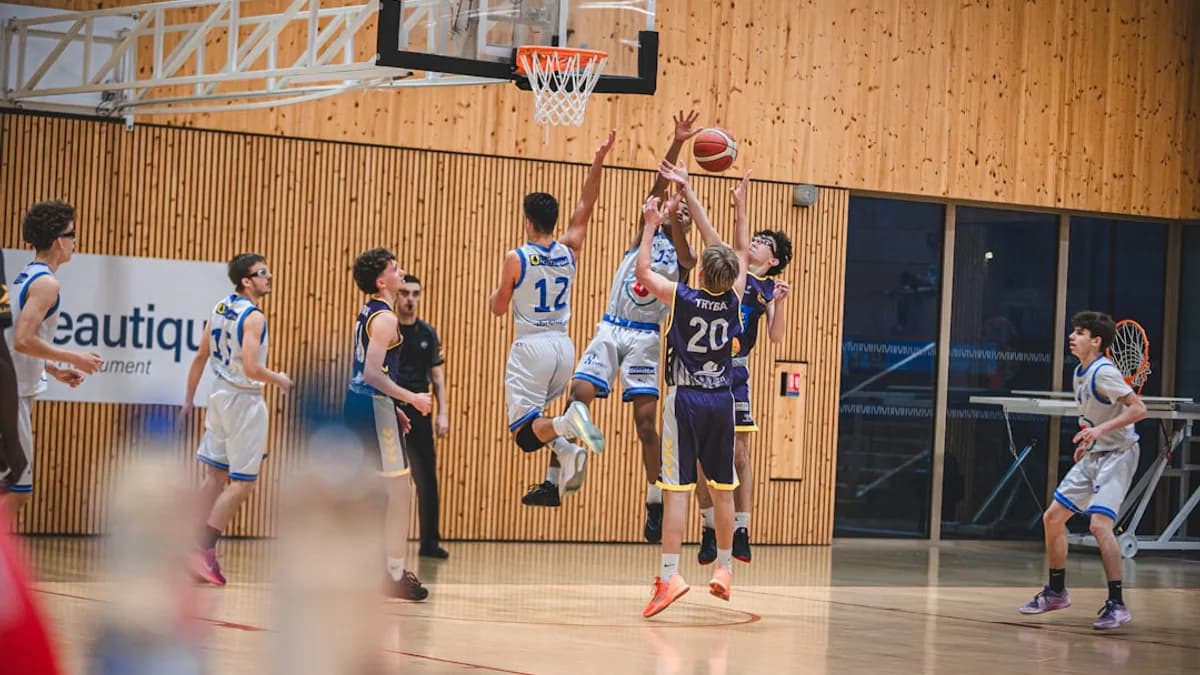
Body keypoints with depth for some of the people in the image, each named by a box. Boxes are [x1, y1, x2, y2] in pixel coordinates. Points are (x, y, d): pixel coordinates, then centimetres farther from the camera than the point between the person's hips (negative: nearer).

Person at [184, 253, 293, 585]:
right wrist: (279, 380, -8)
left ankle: (200, 550, 16)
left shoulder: (220, 308, 7)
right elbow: (251, 368, -25)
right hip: (245, 401, -8)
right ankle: (203, 550, -6)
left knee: (215, 476, 14)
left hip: (221, 396, 8)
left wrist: (189, 399, 20)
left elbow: (201, 357, 13)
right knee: (242, 483, -2)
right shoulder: (253, 316, -17)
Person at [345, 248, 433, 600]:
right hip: (374, 405, -10)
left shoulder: (367, 314, 16)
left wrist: (393, 408, 24)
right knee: (398, 489, -5)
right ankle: (396, 574, -4)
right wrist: (411, 398, -19)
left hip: (357, 401, 10)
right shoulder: (385, 318, -14)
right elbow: (373, 373, -23)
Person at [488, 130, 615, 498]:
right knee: (533, 411, 25)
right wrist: (598, 162, 8)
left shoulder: (516, 259, -10)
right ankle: (566, 450, -3)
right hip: (563, 345, 5)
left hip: (530, 347, -5)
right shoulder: (568, 250, 2)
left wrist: (494, 295, 22)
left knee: (524, 431, -6)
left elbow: (498, 308, -1)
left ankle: (565, 425, -38)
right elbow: (585, 207, 12)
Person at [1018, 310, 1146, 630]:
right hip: (1092, 457, 10)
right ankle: (1056, 592, 25)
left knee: (1099, 523, -24)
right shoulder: (1080, 373, 8)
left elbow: (1138, 409, -26)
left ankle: (1116, 604, -20)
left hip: (1116, 456, -10)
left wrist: (1101, 430, -34)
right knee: (1053, 517, 10)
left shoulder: (1103, 373, -19)